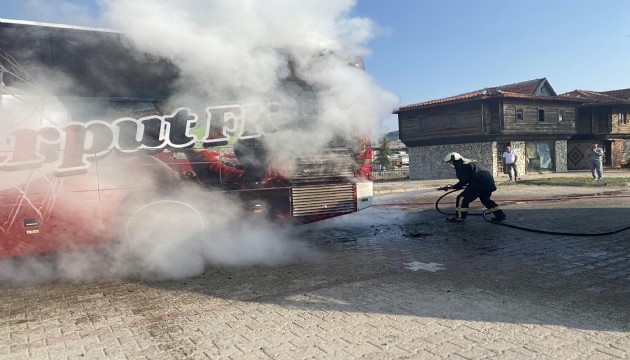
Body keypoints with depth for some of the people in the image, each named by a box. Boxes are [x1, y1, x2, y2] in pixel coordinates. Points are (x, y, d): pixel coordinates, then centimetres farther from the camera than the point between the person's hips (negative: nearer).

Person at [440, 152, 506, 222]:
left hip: (480, 184, -10)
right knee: (485, 199, 28)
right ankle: (500, 215, 25)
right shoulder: (470, 162, 28)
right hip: (489, 182, 10)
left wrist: (453, 187, -6)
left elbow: (464, 181, -11)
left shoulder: (460, 166, -2)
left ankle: (459, 217, 2)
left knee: (462, 198, -2)